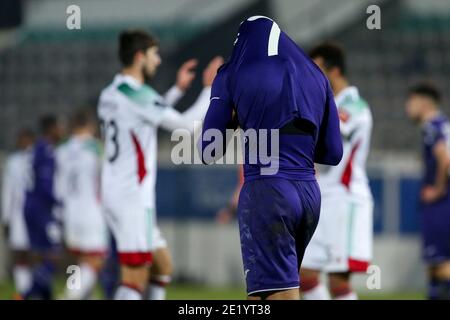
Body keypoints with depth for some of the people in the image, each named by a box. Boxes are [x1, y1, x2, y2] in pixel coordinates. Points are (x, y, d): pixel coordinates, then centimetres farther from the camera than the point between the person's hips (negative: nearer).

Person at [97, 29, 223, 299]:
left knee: (163, 266, 18)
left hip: (115, 193, 10)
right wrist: (211, 89, -1)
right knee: (135, 281, -10)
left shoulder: (110, 94, 13)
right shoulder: (136, 94, -15)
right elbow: (187, 125, -11)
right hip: (133, 196, -10)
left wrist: (178, 90, 27)